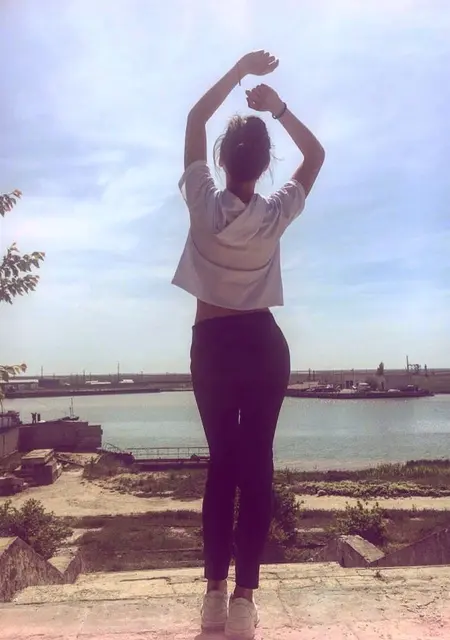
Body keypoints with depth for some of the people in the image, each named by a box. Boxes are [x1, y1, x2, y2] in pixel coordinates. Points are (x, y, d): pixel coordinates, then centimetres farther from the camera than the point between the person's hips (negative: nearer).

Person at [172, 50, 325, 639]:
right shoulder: (276, 214, -5)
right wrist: (279, 108, 5)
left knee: (221, 463, 8)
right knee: (256, 464, 1)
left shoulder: (204, 206, -6)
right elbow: (316, 155, 13)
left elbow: (195, 120, 7)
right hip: (264, 343, 0)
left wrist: (240, 69, 11)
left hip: (211, 345, 1)